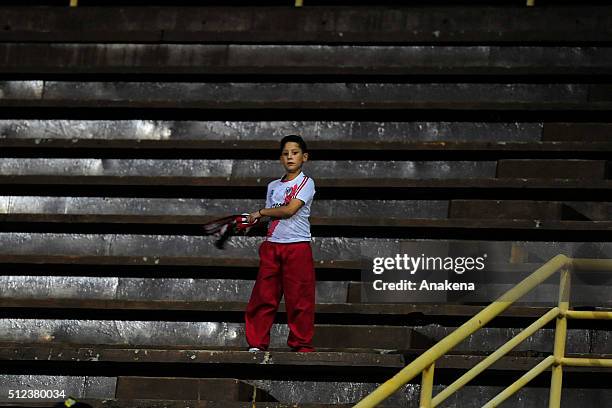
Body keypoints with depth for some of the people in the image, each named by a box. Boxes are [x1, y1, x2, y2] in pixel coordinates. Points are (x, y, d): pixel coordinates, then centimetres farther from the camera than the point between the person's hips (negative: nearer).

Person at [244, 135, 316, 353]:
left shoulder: (306, 183, -2)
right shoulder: (273, 186, 16)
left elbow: (290, 210, -13)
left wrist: (261, 213, -4)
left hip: (297, 246, -5)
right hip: (271, 246, 5)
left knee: (299, 298, -4)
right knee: (263, 295, 0)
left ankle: (301, 343, 4)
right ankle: (257, 343, 4)